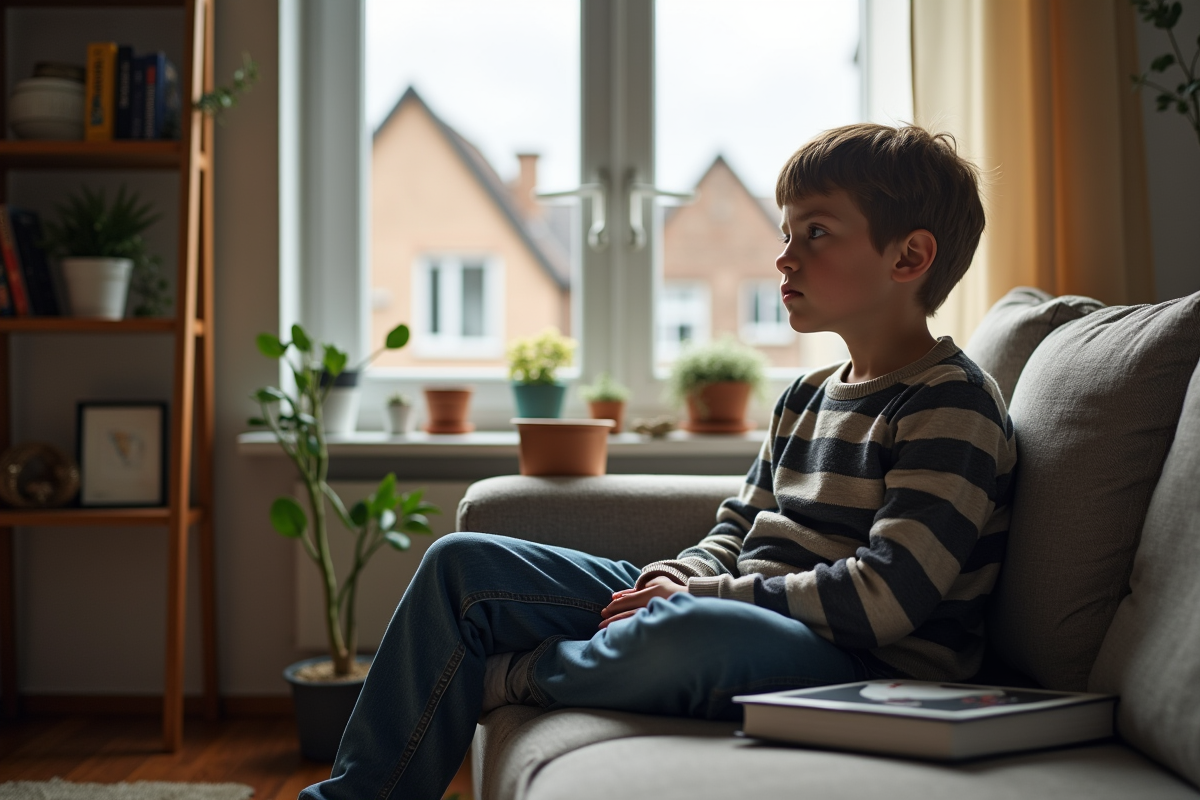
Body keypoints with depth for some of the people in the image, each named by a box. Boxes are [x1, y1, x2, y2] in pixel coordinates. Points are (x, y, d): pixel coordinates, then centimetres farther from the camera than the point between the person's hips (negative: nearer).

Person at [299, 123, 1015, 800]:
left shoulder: (954, 403, -10)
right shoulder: (807, 397, 17)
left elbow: (885, 599, -20)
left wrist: (706, 595, -16)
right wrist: (679, 578, -2)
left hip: (868, 673, -8)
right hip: (736, 611, 8)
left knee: (691, 632, -44)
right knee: (464, 565, 4)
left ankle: (498, 679, -13)